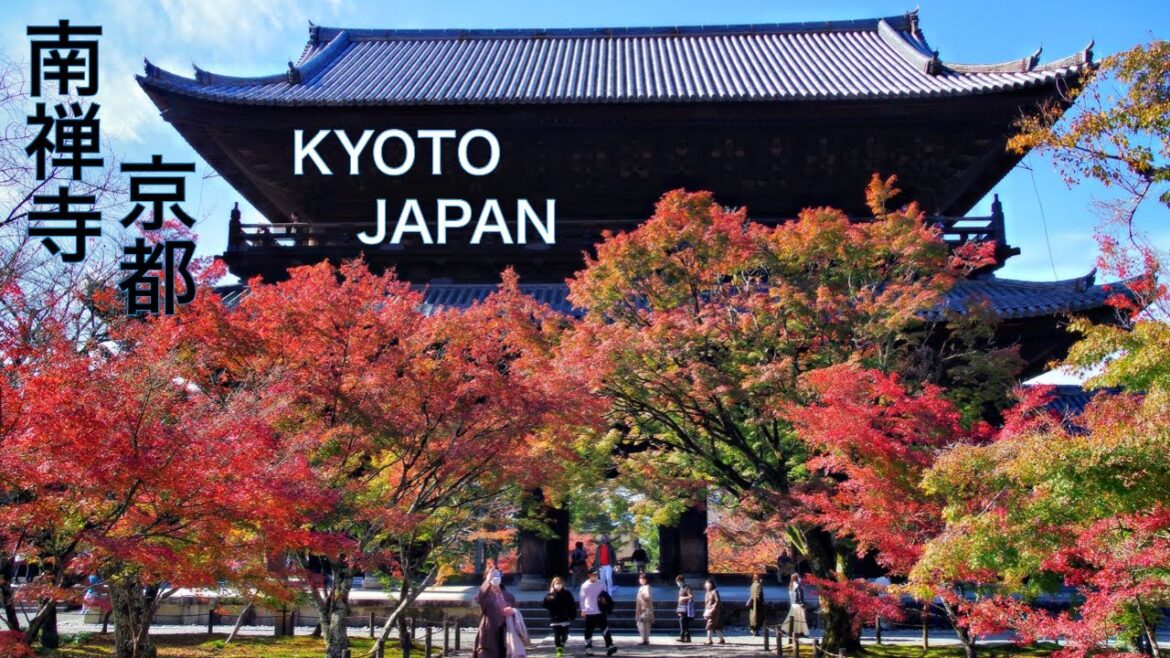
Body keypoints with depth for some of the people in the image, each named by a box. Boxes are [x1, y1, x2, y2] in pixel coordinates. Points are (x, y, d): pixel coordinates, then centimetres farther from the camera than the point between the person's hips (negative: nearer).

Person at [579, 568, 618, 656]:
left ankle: (609, 646, -13)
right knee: (589, 631, 6)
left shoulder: (601, 584, 3)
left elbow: (606, 595, 13)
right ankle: (588, 648, 18)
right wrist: (583, 610, -6)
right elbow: (582, 598, -3)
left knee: (605, 628, -9)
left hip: (600, 611, 2)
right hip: (589, 612, -2)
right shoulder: (585, 586, -5)